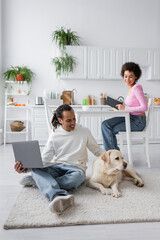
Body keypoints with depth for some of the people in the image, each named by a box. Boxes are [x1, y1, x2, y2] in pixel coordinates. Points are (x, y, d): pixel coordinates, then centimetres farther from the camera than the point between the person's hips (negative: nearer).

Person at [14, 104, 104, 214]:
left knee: (78, 176, -40)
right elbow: (44, 159, 4)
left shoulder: (84, 131, 6)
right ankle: (58, 196, -56)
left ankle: (41, 182, -25)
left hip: (76, 168, -1)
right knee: (36, 170, -31)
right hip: (57, 167, 1)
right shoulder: (54, 136, 7)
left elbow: (97, 150, 15)